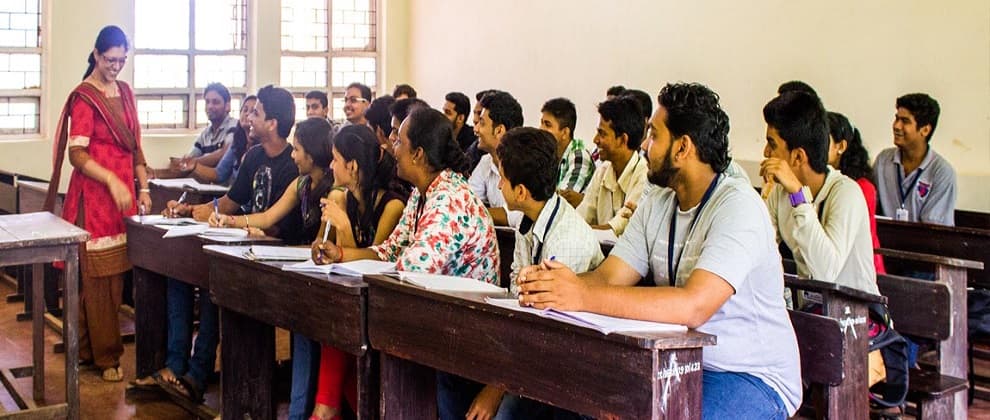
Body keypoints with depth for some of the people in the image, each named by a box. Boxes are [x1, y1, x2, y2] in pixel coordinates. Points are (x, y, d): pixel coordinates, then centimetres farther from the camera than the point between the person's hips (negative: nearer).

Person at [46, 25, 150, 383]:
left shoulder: (125, 92, 14)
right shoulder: (84, 97, -7)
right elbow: (77, 155, -12)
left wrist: (143, 187, 9)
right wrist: (112, 182, -24)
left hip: (123, 191, 7)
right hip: (94, 193, -7)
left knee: (116, 273, 6)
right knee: (98, 275, -2)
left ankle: (88, 349, 17)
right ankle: (105, 356, 5)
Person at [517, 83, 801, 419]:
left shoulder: (738, 205, -19)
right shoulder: (657, 205, 8)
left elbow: (693, 306, -32)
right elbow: (608, 277, -2)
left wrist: (584, 296, -37)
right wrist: (550, 283, -24)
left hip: (755, 377, -7)